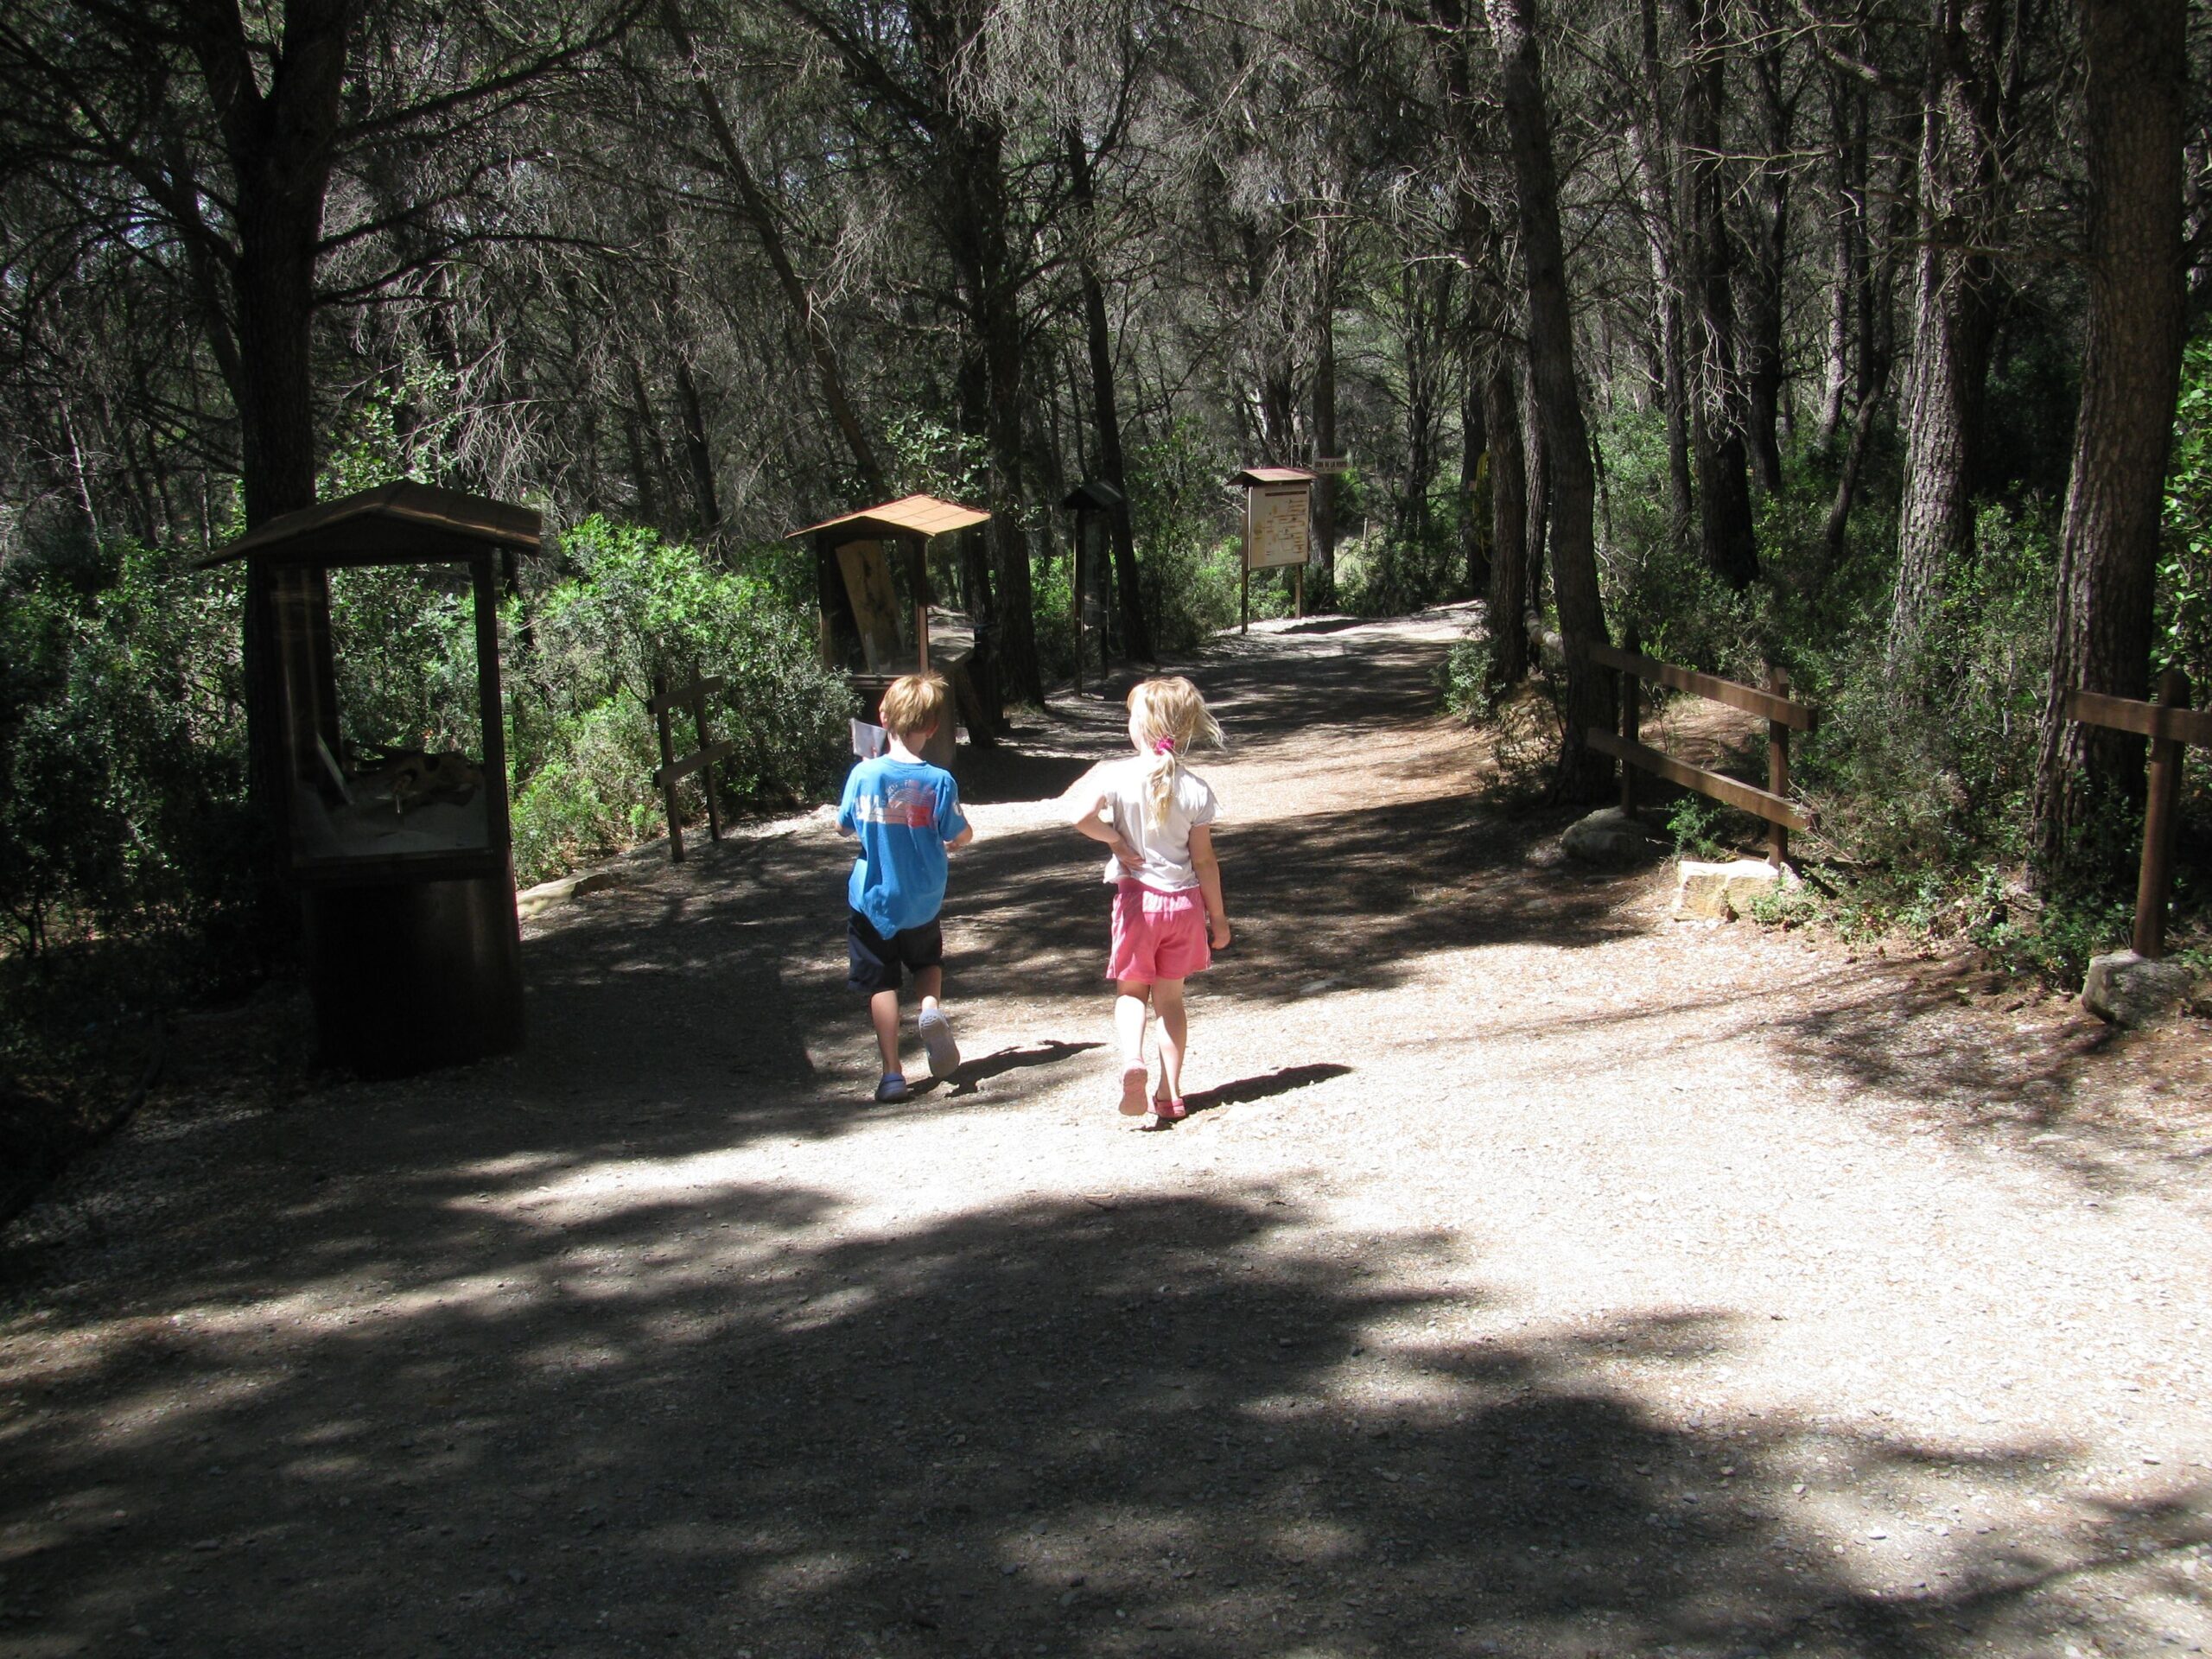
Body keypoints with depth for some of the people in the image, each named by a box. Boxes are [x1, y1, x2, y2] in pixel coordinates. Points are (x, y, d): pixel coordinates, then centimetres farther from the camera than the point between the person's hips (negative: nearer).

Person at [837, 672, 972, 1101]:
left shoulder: (863, 775, -12)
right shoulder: (939, 781, -15)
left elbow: (844, 827, 2)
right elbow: (960, 836, -7)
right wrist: (954, 838, 17)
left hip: (873, 899, 0)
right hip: (922, 900, 0)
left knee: (882, 984, 7)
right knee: (928, 961, 25)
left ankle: (892, 1074, 2)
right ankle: (931, 1008, -5)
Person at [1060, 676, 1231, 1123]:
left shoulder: (1118, 774, -12)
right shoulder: (1195, 789, -6)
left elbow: (1079, 814, -28)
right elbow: (1203, 859, -3)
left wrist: (1115, 840, -10)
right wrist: (1217, 916, 6)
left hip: (1138, 897, -2)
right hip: (1184, 901, 2)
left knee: (1131, 990, 13)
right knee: (1170, 997, 14)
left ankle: (1131, 1059, -16)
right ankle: (1169, 1094, 13)